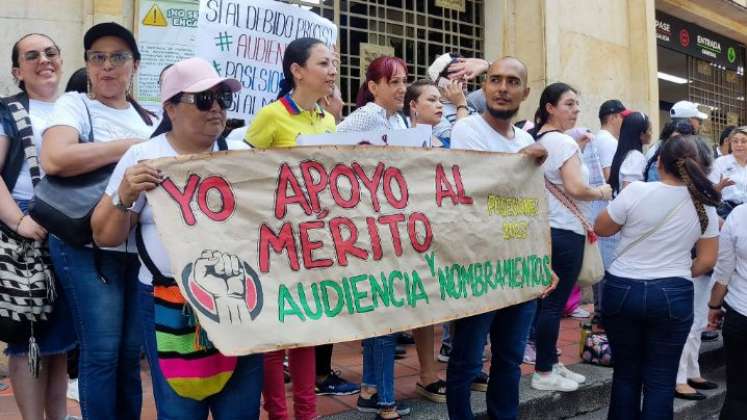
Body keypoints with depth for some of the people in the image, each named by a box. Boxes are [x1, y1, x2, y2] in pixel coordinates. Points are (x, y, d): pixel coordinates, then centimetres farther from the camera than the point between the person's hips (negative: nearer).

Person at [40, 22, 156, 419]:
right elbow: (53, 159, -20)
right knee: (102, 353, -1)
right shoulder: (74, 104, -2)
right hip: (87, 247, -5)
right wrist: (130, 146, -17)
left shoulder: (148, 118, 14)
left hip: (141, 247, 5)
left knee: (131, 352, 12)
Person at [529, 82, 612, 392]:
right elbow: (575, 188, -22)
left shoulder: (536, 139, 13)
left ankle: (550, 363, 25)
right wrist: (601, 193, -5)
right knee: (555, 303, -2)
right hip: (565, 232, -9)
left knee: (547, 300, 14)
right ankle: (544, 373, 6)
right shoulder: (564, 142, -15)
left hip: (545, 229, 10)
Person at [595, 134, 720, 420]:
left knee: (626, 373, 14)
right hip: (673, 297, 1)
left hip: (622, 290, -1)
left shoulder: (636, 191, -12)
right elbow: (707, 260, 4)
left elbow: (600, 229, 0)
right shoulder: (704, 204, -2)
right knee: (660, 379, 8)